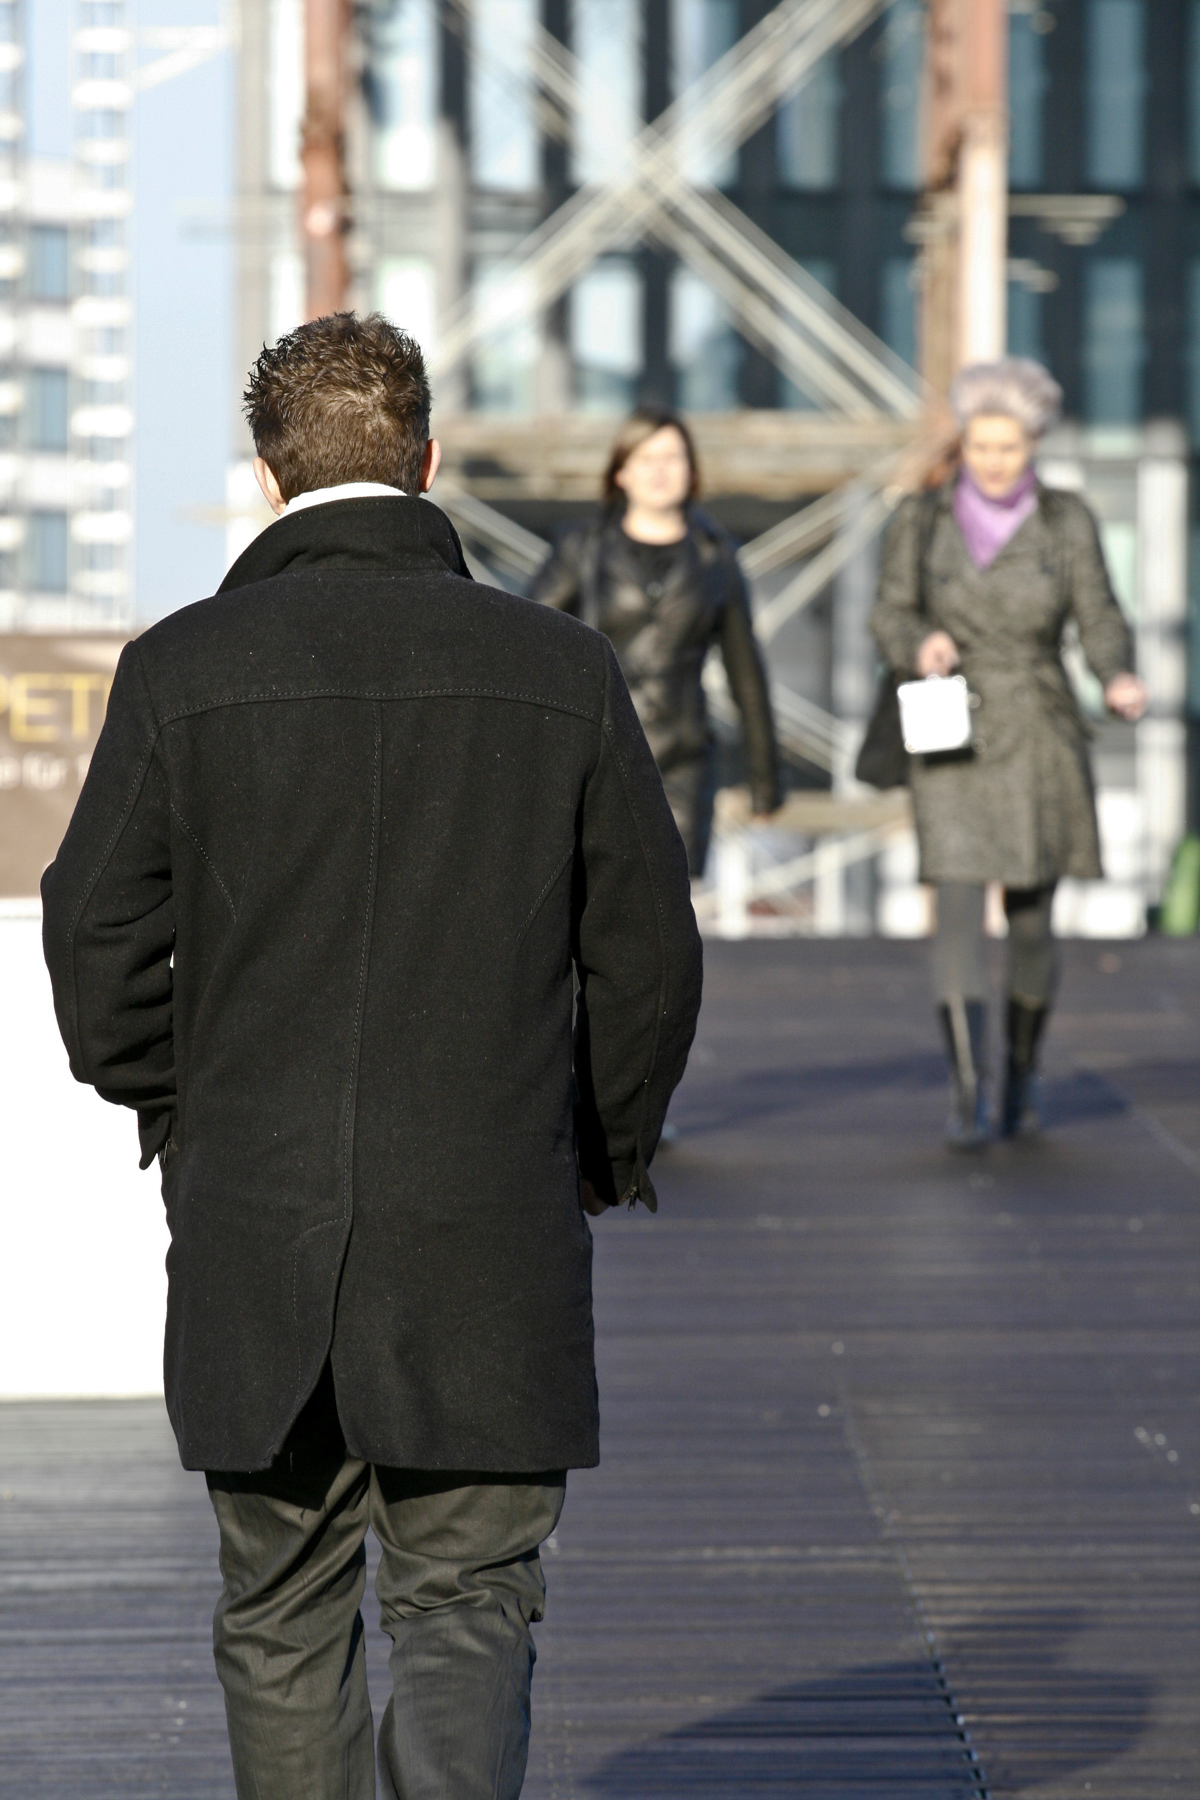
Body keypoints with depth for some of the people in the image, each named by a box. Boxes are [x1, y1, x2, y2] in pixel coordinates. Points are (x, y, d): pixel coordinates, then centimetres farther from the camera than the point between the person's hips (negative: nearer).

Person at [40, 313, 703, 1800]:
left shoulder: (181, 670, -3)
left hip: (254, 1231, 0)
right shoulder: (561, 673, 0)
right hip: (490, 1243, 0)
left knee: (281, 1622, 14)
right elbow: (650, 949, 2)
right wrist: (602, 1156, 17)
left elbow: (96, 934, -4)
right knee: (468, 1608, 4)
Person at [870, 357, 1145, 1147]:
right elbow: (892, 615, 5)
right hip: (954, 747, 0)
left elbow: (1100, 620, -5)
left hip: (1041, 746, 1)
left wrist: (1122, 681, -26)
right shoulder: (923, 519, 0)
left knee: (1031, 925, 9)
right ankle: (970, 1094, -16)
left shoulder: (1068, 521, -1)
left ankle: (1024, 1069, 33)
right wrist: (919, 645, -19)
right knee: (958, 913, -14)